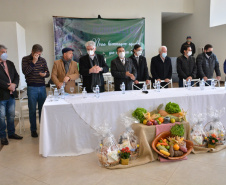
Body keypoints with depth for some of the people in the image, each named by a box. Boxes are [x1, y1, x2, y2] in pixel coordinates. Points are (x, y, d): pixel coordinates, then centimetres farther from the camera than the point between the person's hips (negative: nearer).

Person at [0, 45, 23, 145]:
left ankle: (11, 133, 28)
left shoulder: (10, 63, 12)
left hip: (11, 94, 6)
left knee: (11, 115, 15)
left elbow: (16, 76, 11)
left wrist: (14, 84, -7)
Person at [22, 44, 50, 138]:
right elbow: (25, 71, -13)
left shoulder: (42, 60, 8)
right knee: (32, 110, 3)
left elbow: (48, 73, 10)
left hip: (42, 87, 3)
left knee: (42, 109, 9)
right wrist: (33, 62, -18)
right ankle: (33, 130, 15)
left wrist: (44, 74, -13)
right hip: (31, 88, -3)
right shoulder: (25, 59, 0)